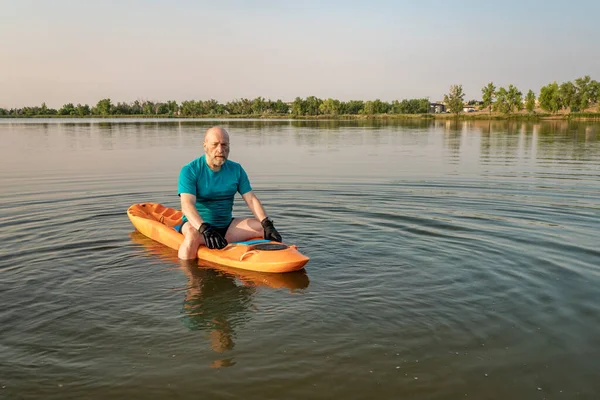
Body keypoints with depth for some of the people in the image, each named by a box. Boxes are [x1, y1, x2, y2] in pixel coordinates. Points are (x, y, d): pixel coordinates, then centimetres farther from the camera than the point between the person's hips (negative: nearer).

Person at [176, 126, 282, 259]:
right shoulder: (190, 171, -10)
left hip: (227, 225, 5)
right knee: (193, 234, -38)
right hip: (197, 224, -4)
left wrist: (267, 224, -16)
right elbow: (187, 205, -23)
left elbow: (251, 199, 0)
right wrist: (205, 229, -39)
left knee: (264, 228, -11)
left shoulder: (236, 169, 5)